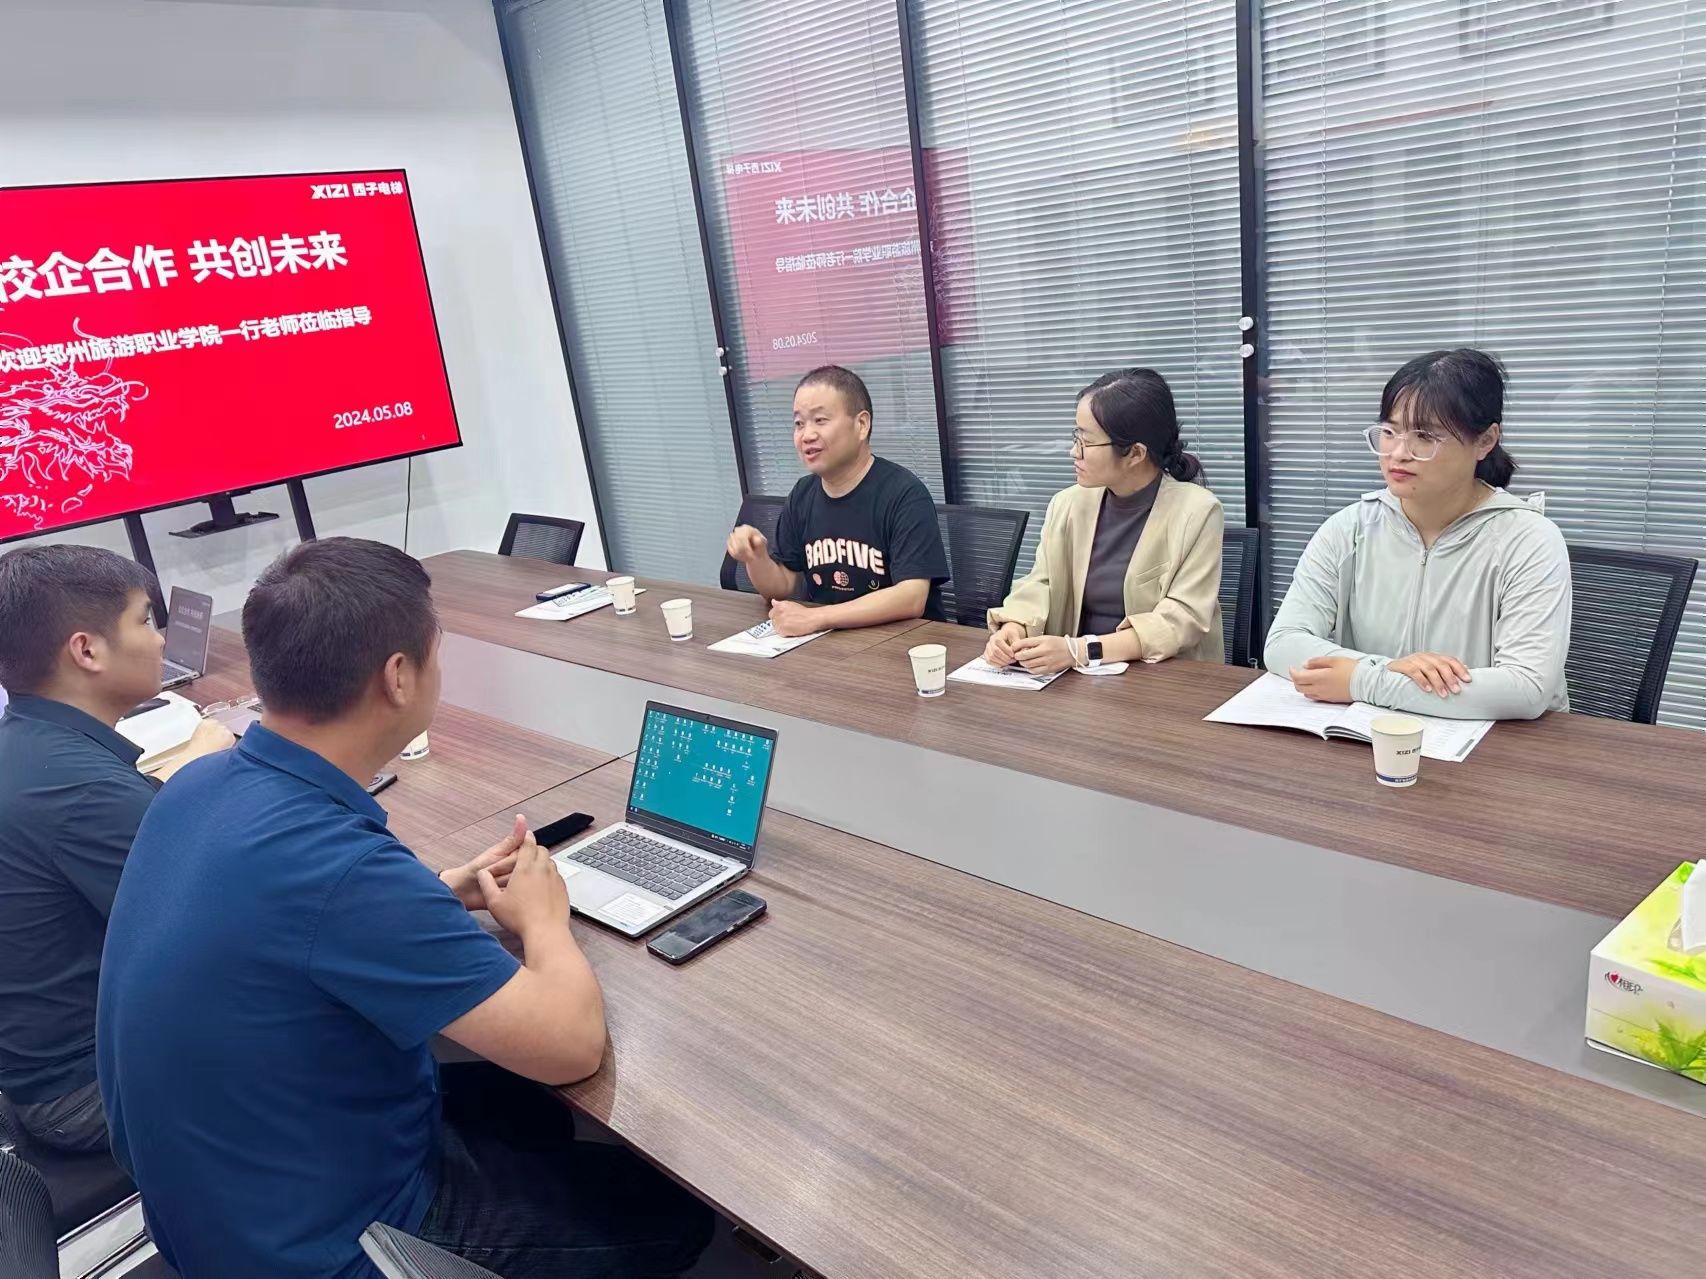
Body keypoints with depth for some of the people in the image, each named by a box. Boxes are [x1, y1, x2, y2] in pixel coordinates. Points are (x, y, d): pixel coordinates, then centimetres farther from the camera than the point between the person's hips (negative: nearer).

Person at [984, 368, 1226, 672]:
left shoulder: (1196, 512, -9)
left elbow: (1181, 620, -15)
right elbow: (1040, 584, 7)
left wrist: (1080, 650, -26)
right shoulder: (1067, 504, 4)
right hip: (1079, 677, 3)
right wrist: (1014, 629, -15)